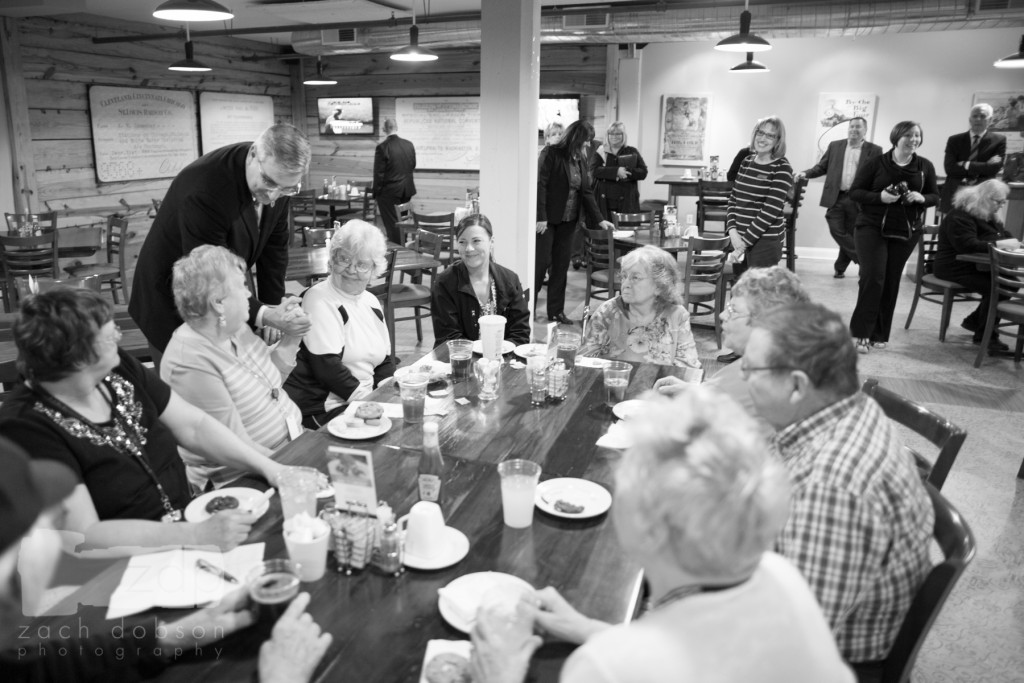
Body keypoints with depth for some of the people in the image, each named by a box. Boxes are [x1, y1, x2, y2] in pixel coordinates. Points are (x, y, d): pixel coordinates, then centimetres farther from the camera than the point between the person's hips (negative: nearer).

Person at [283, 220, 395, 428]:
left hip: (365, 400, 8)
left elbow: (385, 361, 15)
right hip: (322, 408, -8)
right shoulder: (319, 300, -10)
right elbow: (327, 368, -18)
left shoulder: (371, 302, 13)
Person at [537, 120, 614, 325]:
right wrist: (541, 217, -19)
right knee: (542, 262, -4)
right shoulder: (553, 154, -9)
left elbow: (586, 192, 12)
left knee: (561, 266, 8)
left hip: (568, 221, 6)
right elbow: (541, 184, -14)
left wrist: (599, 219, 5)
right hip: (548, 220, -6)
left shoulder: (581, 160, 10)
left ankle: (556, 311, 15)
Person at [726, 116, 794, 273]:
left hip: (765, 242, -6)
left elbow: (770, 211, -14)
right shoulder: (747, 162, 12)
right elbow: (733, 199, 10)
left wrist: (746, 240, -15)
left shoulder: (782, 169, -6)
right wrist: (732, 231, -5)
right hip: (740, 239, 6)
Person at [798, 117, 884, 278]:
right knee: (837, 231, -8)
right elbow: (821, 167, 13)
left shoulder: (874, 150, 3)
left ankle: (840, 267, 20)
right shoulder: (834, 146, 10)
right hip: (836, 198, 2)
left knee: (850, 235, 6)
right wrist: (806, 173, -5)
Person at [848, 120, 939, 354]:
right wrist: (880, 197, -21)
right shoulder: (876, 163, -4)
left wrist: (921, 198, -12)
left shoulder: (925, 166, 5)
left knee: (891, 282, 7)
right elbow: (854, 192, -4)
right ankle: (862, 333, -5)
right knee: (872, 278, -13)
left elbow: (935, 196, 11)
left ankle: (879, 334, 16)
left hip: (906, 232, 3)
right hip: (872, 228, -3)